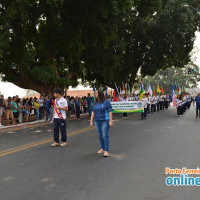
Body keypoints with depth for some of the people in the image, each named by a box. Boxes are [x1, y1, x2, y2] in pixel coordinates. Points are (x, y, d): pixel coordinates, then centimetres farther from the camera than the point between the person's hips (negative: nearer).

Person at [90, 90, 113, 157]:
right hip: (97, 121, 6)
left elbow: (110, 111, -10)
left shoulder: (106, 102, -7)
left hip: (105, 121, -6)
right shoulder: (95, 103, 11)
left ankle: (106, 151, -2)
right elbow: (93, 112, 14)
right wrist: (91, 121, 10)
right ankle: (102, 148, 24)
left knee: (105, 135, -7)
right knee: (100, 135, 11)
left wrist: (110, 121, -15)